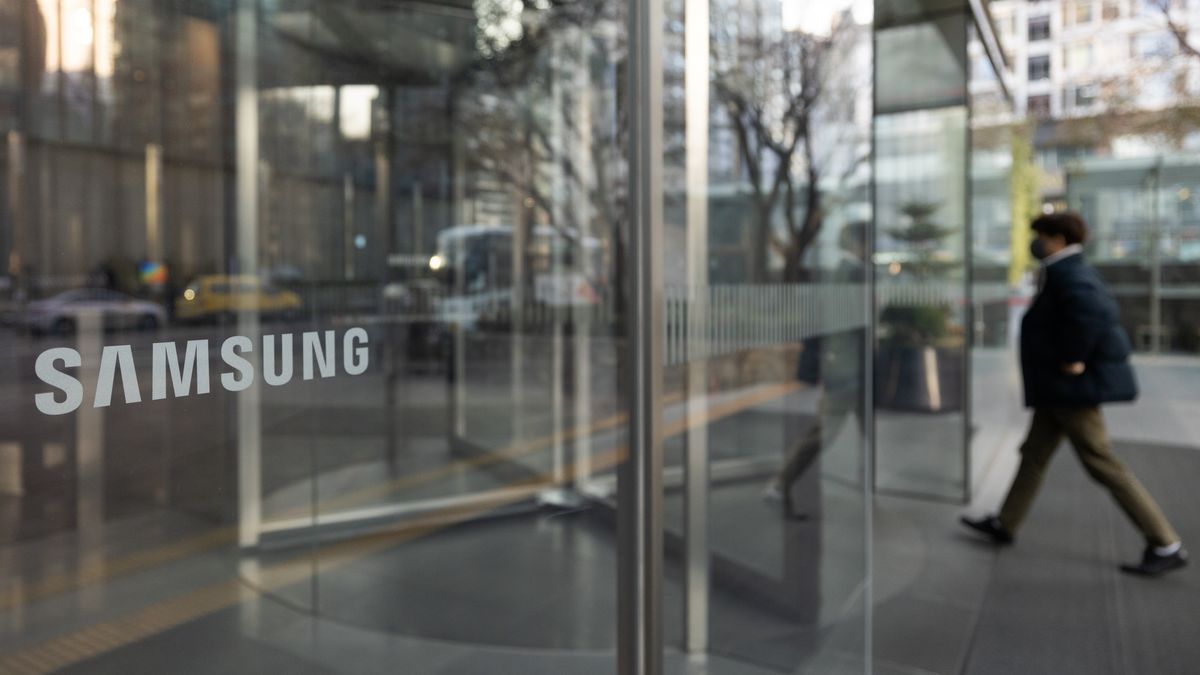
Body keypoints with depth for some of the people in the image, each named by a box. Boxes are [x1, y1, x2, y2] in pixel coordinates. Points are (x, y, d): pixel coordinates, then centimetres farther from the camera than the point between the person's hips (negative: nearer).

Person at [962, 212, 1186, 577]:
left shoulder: (1065, 273, -17)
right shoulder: (1072, 270, 14)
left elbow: (1090, 311, -34)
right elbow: (1102, 309, 20)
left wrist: (1074, 358, -25)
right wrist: (1076, 357, 15)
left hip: (1074, 385, -11)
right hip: (1059, 389, 11)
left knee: (1103, 464, -5)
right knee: (1034, 453, 16)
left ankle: (1166, 546, 3)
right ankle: (1005, 524, 26)